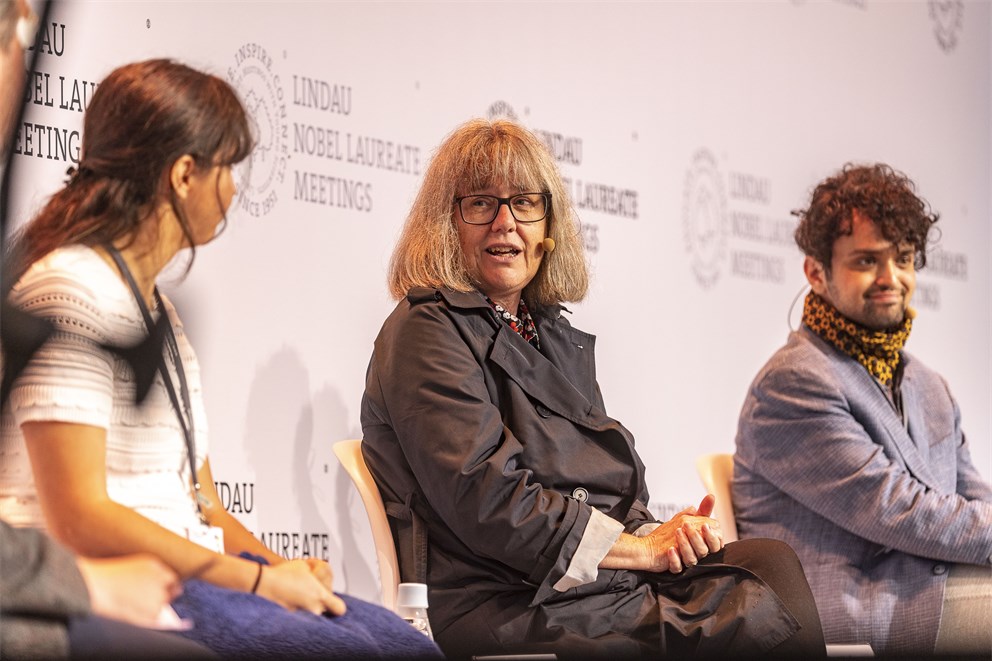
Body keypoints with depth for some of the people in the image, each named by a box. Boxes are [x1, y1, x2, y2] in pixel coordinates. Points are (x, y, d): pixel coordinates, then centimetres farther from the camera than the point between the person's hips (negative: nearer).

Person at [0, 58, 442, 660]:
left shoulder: (157, 308, 22)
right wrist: (258, 581, -13)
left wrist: (278, 567, 0)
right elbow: (81, 520, -17)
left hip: (182, 576, 9)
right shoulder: (70, 293, -9)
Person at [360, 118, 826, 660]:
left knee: (771, 560, -20)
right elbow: (484, 499, -14)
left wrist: (661, 534, -4)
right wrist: (641, 547, -11)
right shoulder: (425, 332, -3)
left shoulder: (556, 336, 23)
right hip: (504, 606, -8)